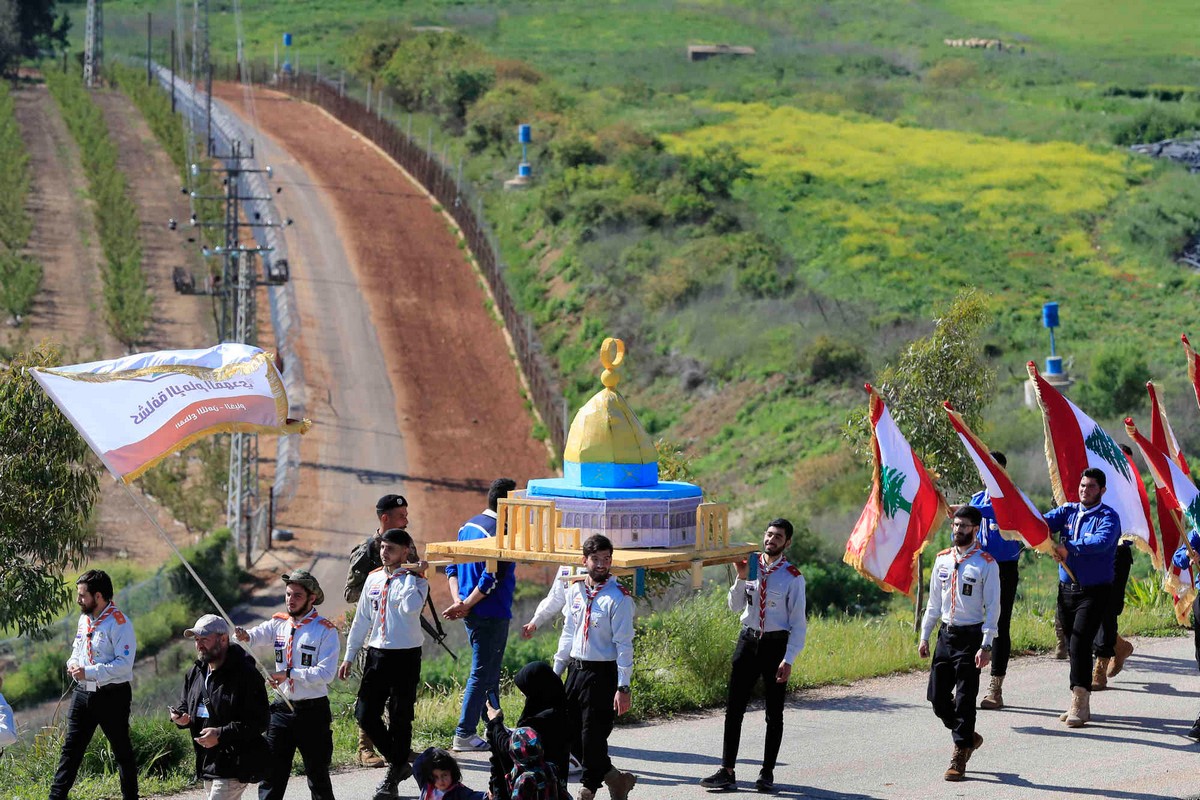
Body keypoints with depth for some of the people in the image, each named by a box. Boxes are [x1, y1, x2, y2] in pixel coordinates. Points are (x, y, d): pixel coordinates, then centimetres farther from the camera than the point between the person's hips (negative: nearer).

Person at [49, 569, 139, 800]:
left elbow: (124, 665, -21)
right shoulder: (84, 619, 10)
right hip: (83, 692, 7)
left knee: (122, 750, 6)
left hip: (112, 695, -7)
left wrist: (88, 672, -24)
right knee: (71, 748, 5)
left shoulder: (119, 624, -16)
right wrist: (73, 663, 1)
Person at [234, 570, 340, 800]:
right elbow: (256, 636, -8)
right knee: (271, 773, 3)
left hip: (313, 711, -4)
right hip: (283, 709, 4)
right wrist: (244, 636, -32)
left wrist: (289, 673, -26)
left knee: (318, 777, 7)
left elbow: (326, 673, -18)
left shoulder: (325, 630, -8)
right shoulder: (278, 624, 8)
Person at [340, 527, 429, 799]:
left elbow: (410, 607, -30)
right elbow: (362, 619, 16)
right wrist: (349, 656, 16)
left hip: (406, 655, -6)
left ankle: (393, 777, 12)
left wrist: (412, 574, -22)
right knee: (365, 713, 2)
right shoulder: (374, 579, 10)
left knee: (400, 718, 1)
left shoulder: (415, 581, -7)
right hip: (376, 654, 6)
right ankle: (398, 763, 20)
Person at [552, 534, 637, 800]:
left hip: (602, 673, -7)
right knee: (572, 735, 8)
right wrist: (556, 671, 18)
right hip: (576, 668, 7)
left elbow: (624, 644, -12)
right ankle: (614, 778, 23)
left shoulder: (618, 598, -11)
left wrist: (623, 687, -16)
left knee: (593, 736, -5)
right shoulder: (575, 591, 9)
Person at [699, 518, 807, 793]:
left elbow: (798, 623, -7)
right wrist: (741, 578, -9)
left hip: (776, 644, -4)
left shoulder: (792, 577, -7)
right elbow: (735, 606, 7)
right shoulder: (751, 566, 6)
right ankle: (727, 772, 4)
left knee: (774, 712, 6)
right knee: (734, 708, 1)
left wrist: (788, 660, -13)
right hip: (748, 640, 4)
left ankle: (767, 773, 15)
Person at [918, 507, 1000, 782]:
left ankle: (960, 757, 3)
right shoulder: (942, 560, 10)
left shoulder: (987, 564, -6)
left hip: (971, 636, -6)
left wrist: (985, 646, -14)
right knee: (937, 696, 5)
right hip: (946, 634, 6)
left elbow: (993, 607, -7)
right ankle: (967, 736, 27)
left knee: (965, 699, -4)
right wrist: (924, 636, 13)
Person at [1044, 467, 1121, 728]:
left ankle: (1080, 704, -13)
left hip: (1094, 591, -6)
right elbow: (1044, 522, -7)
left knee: (1080, 645, -15)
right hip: (1067, 589, 6)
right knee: (1072, 646, 10)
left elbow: (1102, 541, -27)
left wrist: (1069, 548, -38)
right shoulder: (1068, 511, 10)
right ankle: (1080, 704, 18)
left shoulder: (1108, 517, -7)